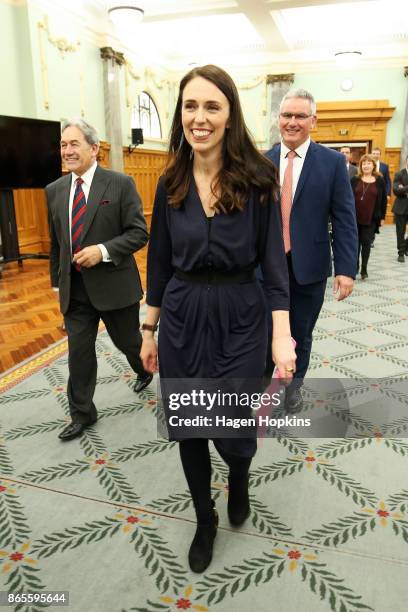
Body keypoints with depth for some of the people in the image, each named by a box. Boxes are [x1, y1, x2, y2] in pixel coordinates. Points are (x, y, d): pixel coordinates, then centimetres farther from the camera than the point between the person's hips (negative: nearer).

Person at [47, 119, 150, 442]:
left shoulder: (120, 184, -8)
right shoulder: (55, 190, 7)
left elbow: (139, 233, -10)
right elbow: (56, 241, 14)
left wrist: (103, 250, -22)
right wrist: (58, 280, 15)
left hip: (113, 284, -4)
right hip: (75, 289, 4)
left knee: (128, 341, 14)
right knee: (78, 352, 8)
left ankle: (147, 370, 48)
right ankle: (82, 413, 25)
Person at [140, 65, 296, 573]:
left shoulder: (256, 179, -7)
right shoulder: (172, 183, 2)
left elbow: (273, 259, -7)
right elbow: (159, 262, 6)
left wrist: (282, 335, -15)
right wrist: (149, 331, 8)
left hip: (240, 318, -2)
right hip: (181, 317, 3)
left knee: (232, 429, 5)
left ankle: (239, 475, 46)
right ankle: (205, 519, 41)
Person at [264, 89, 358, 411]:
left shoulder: (333, 161, -3)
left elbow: (344, 219, -4)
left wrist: (346, 268, -10)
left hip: (309, 266, -1)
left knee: (301, 333, 15)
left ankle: (294, 385, 39)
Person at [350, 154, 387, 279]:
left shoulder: (380, 181, 2)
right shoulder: (354, 180, 3)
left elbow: (383, 200, 5)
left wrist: (382, 217, 2)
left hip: (371, 218, -1)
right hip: (355, 217, 1)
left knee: (366, 242, 3)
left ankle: (364, 269, 13)